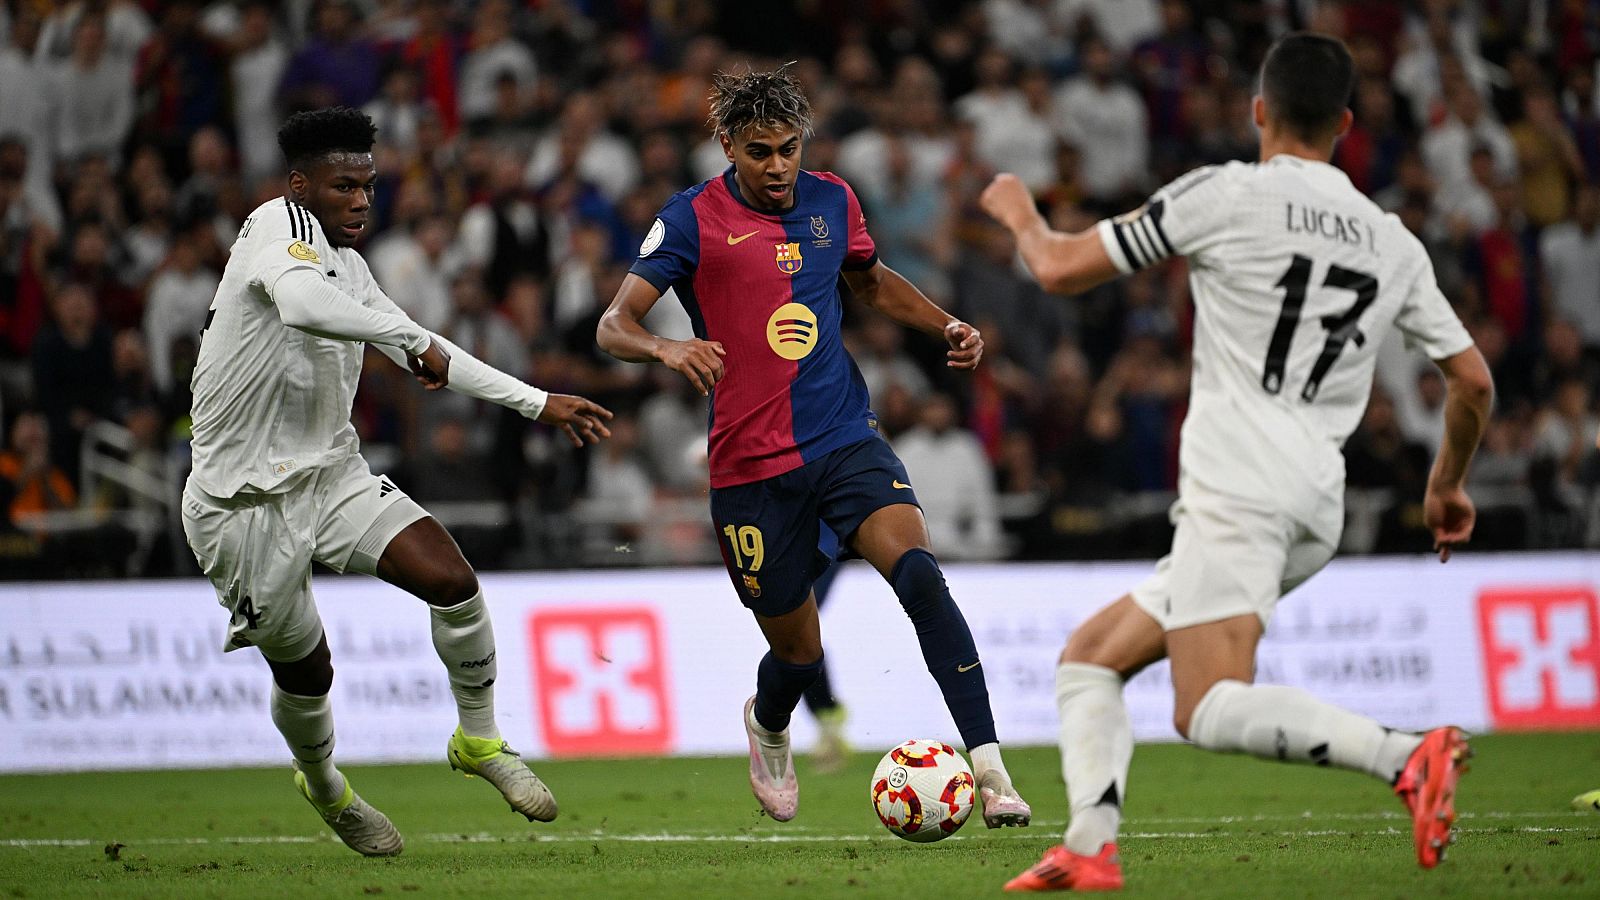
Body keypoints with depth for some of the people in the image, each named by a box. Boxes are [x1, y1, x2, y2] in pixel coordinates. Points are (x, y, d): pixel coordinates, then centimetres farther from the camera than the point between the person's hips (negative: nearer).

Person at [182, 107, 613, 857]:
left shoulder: (346, 262, 10)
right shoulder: (280, 225, -16)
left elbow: (424, 354, 22)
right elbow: (303, 303, -40)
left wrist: (539, 404, 20)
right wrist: (415, 340, -33)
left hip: (333, 473, 7)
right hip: (246, 501, -7)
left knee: (454, 582, -11)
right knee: (304, 669, 7)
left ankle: (479, 741, 11)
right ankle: (324, 788, 39)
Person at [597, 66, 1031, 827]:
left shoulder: (831, 201, 7)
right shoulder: (693, 220, -6)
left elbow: (870, 280, 28)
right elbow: (612, 327, -11)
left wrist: (947, 326, 12)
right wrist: (666, 348, -33)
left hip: (846, 442, 2)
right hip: (751, 467, -2)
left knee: (919, 572, -24)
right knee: (797, 650, 7)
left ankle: (989, 769, -28)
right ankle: (767, 730, 46)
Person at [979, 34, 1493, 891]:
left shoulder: (1224, 193, -2)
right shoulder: (1392, 242, 15)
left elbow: (1062, 269, 3)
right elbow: (1473, 381, 17)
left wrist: (1017, 211, 25)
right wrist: (1447, 485, 35)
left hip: (1238, 490, -8)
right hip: (1316, 507, 8)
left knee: (1210, 710, -20)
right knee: (1090, 656, 15)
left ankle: (1406, 757, -35)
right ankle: (1089, 848, 0)